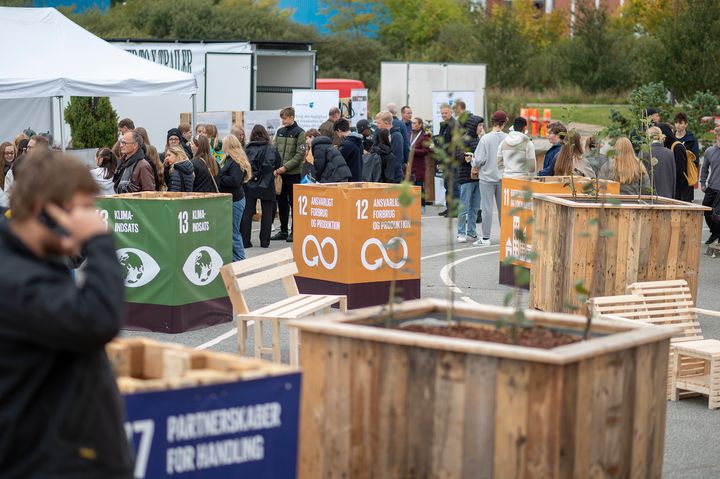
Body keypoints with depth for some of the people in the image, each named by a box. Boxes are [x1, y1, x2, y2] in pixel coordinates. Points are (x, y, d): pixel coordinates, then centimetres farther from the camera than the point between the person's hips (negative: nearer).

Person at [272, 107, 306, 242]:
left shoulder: (300, 133, -5)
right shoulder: (279, 132, 12)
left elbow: (300, 155, -11)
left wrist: (285, 167, -18)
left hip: (293, 173, -5)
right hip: (280, 174, 5)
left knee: (293, 203, 0)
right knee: (282, 202, 9)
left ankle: (294, 231, 7)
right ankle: (283, 231, 17)